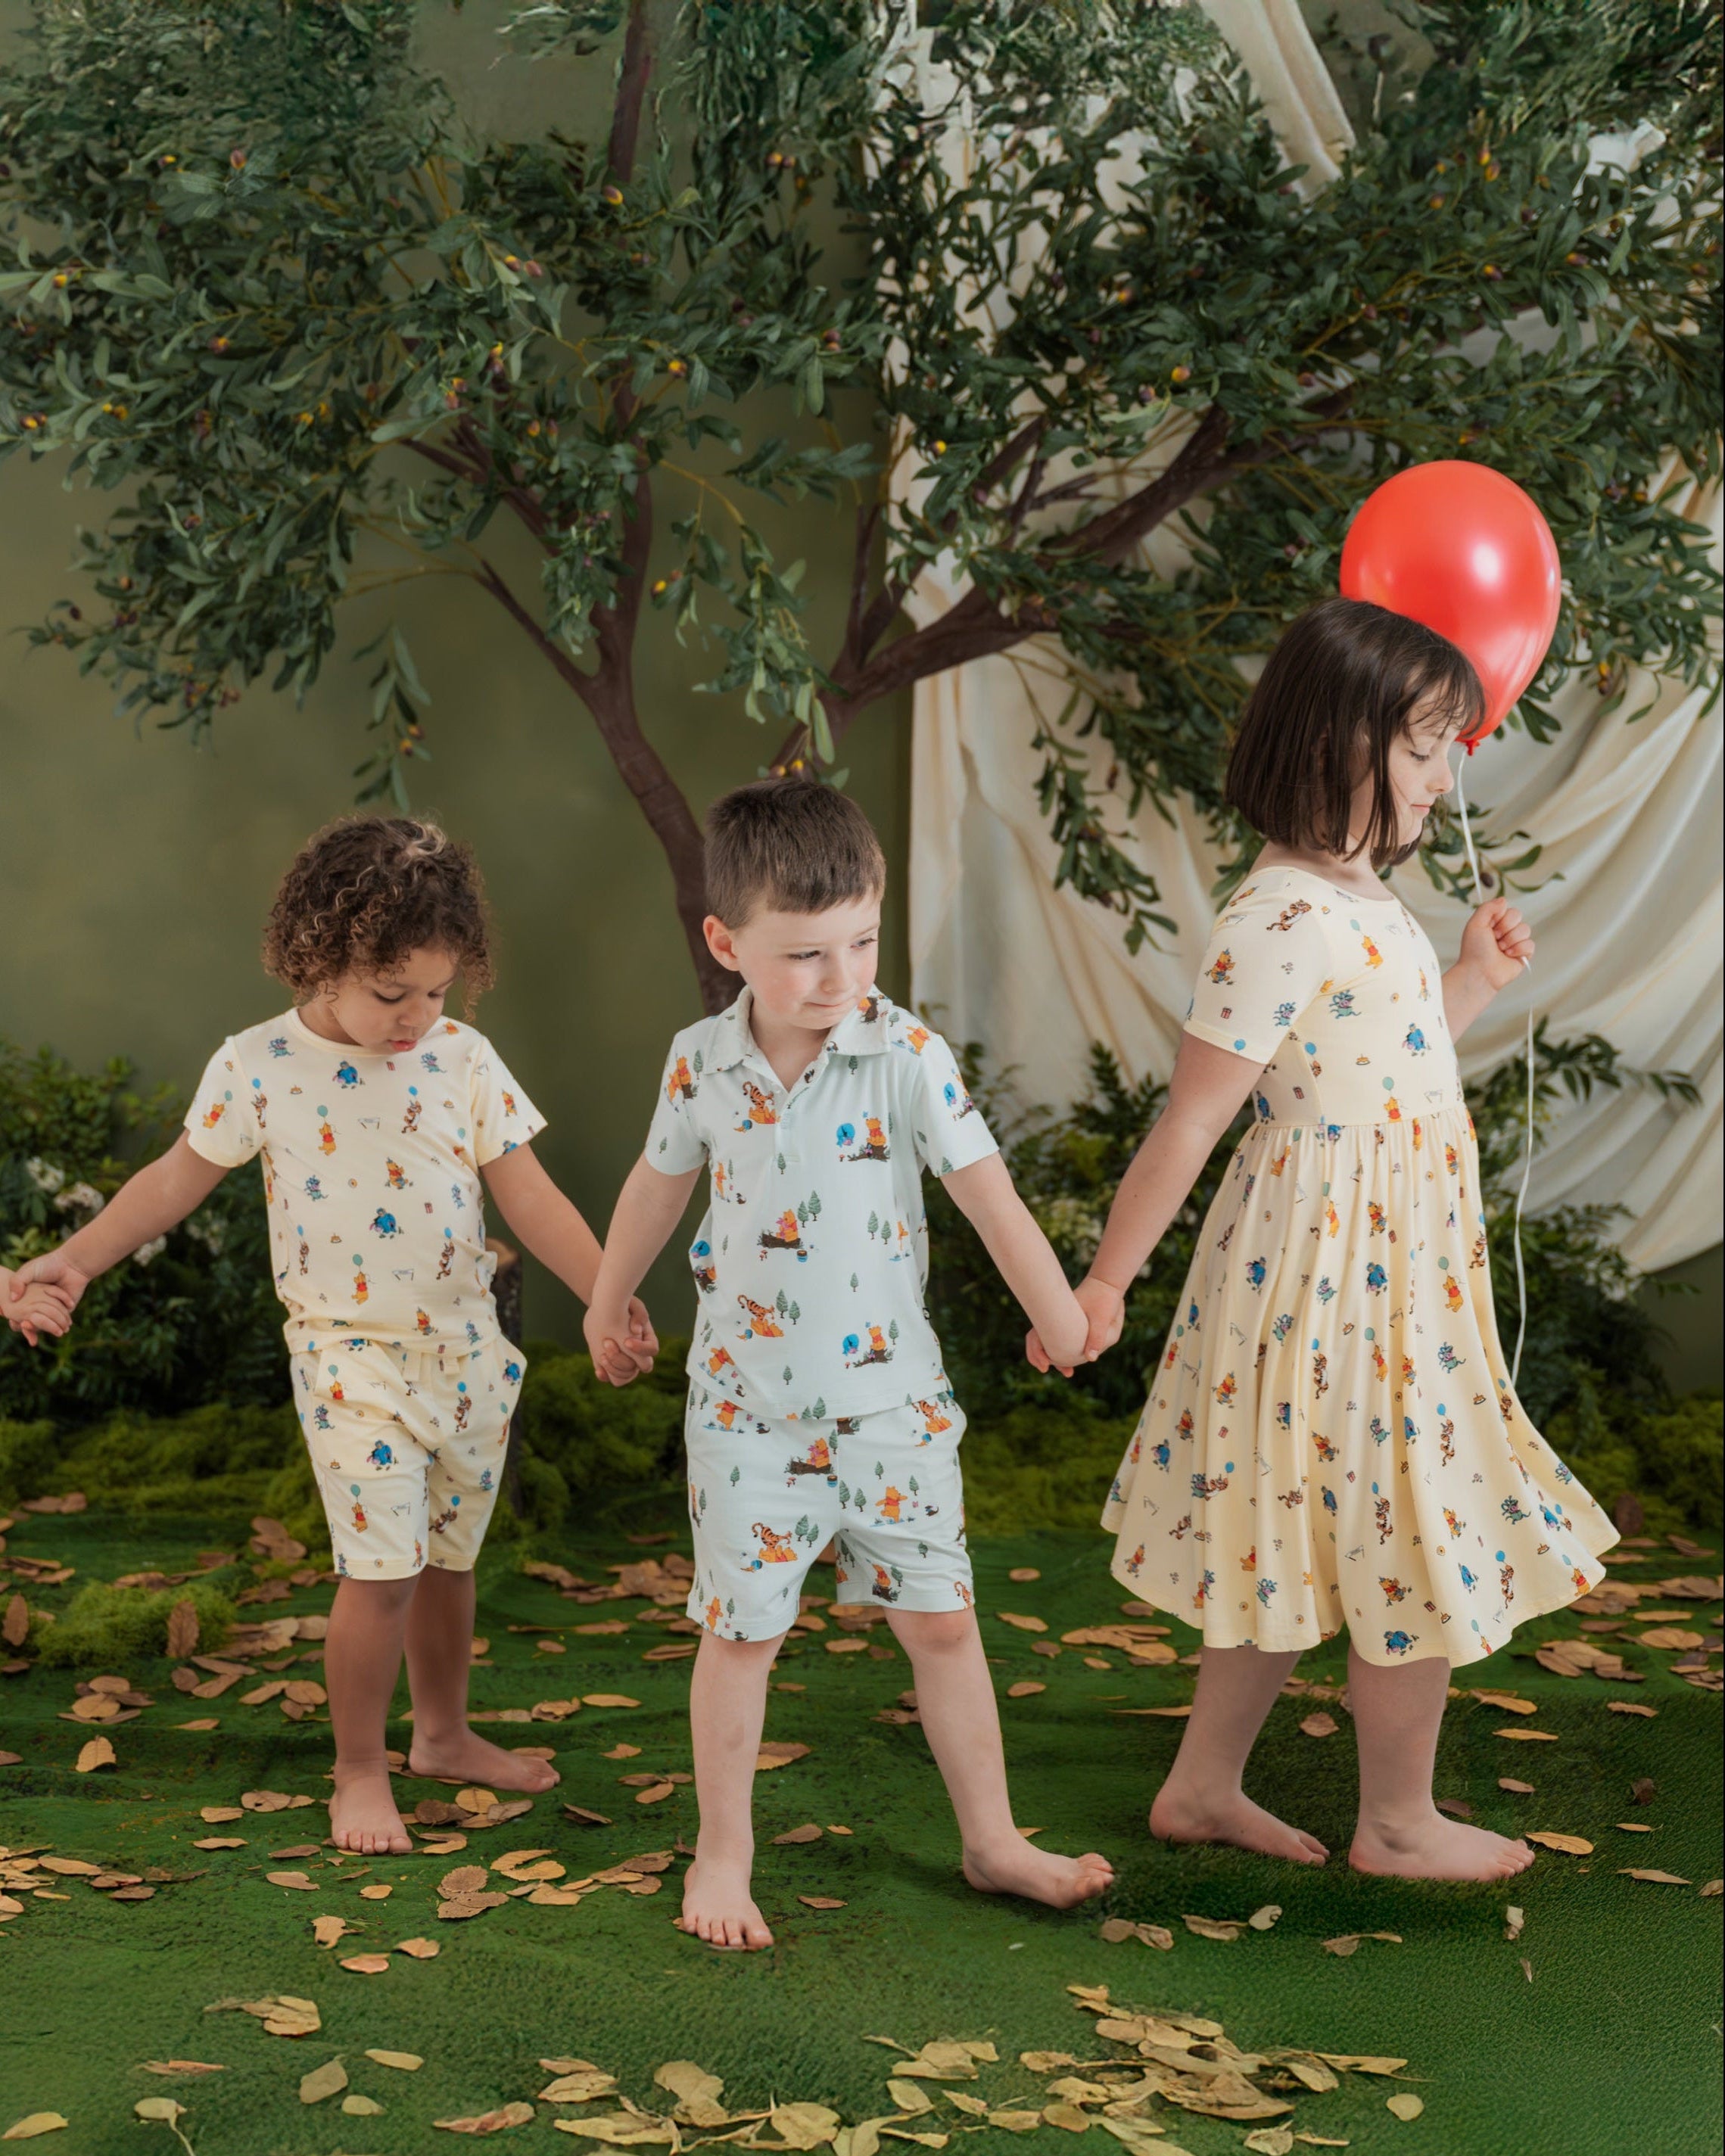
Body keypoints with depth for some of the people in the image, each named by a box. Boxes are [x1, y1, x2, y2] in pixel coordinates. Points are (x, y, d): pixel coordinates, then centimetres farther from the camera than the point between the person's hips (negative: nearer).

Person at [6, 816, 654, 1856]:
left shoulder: (464, 1058, -3)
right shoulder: (256, 1066, -8)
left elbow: (528, 1195, -1)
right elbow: (177, 1179, 3)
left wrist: (609, 1294, -10)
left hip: (469, 1348, 3)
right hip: (353, 1359, -3)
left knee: (449, 1556, 15)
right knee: (383, 1566, -8)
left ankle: (445, 1732, 36)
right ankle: (360, 1770, 11)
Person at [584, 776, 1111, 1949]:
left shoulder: (909, 1056, -11)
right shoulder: (702, 1062, -4)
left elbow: (989, 1192, -10)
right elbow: (658, 1185, 12)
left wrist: (1065, 1319, -9)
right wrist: (610, 1304, 24)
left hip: (893, 1399, 0)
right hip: (749, 1405, 1)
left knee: (942, 1621, 8)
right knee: (742, 1629, 7)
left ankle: (993, 1840, 23)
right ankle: (724, 1854, 22)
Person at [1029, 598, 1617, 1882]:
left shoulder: (1359, 905, 9)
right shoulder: (1283, 918, -21)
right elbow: (1190, 1120, -20)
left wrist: (1475, 984, 17)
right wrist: (1106, 1282, -16)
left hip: (1391, 1267, 10)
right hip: (1335, 1273, -10)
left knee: (1299, 1543, 16)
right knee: (1409, 1543, 4)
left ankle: (1205, 1787, 28)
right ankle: (1399, 1823, 21)